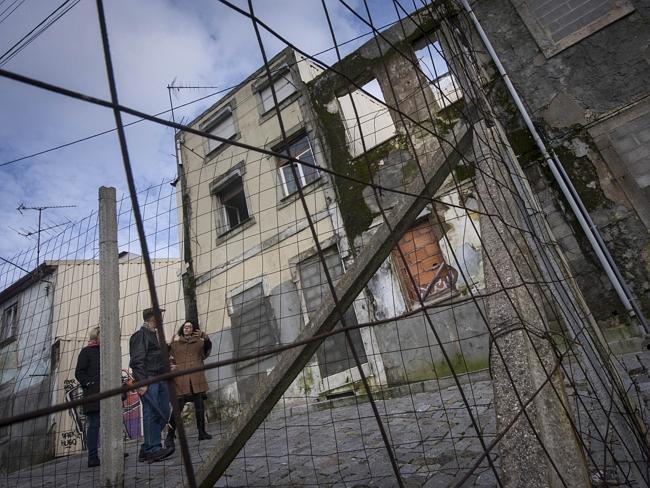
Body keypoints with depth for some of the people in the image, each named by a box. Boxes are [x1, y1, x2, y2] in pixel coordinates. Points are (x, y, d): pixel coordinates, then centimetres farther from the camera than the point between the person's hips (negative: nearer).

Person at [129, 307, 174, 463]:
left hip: (160, 379, 9)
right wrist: (142, 382, -20)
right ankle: (152, 449, -3)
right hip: (148, 380, -9)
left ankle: (147, 449, 15)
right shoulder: (140, 335, -6)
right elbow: (137, 360, -14)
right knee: (151, 413, -9)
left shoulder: (155, 335, 23)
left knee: (163, 413, 7)